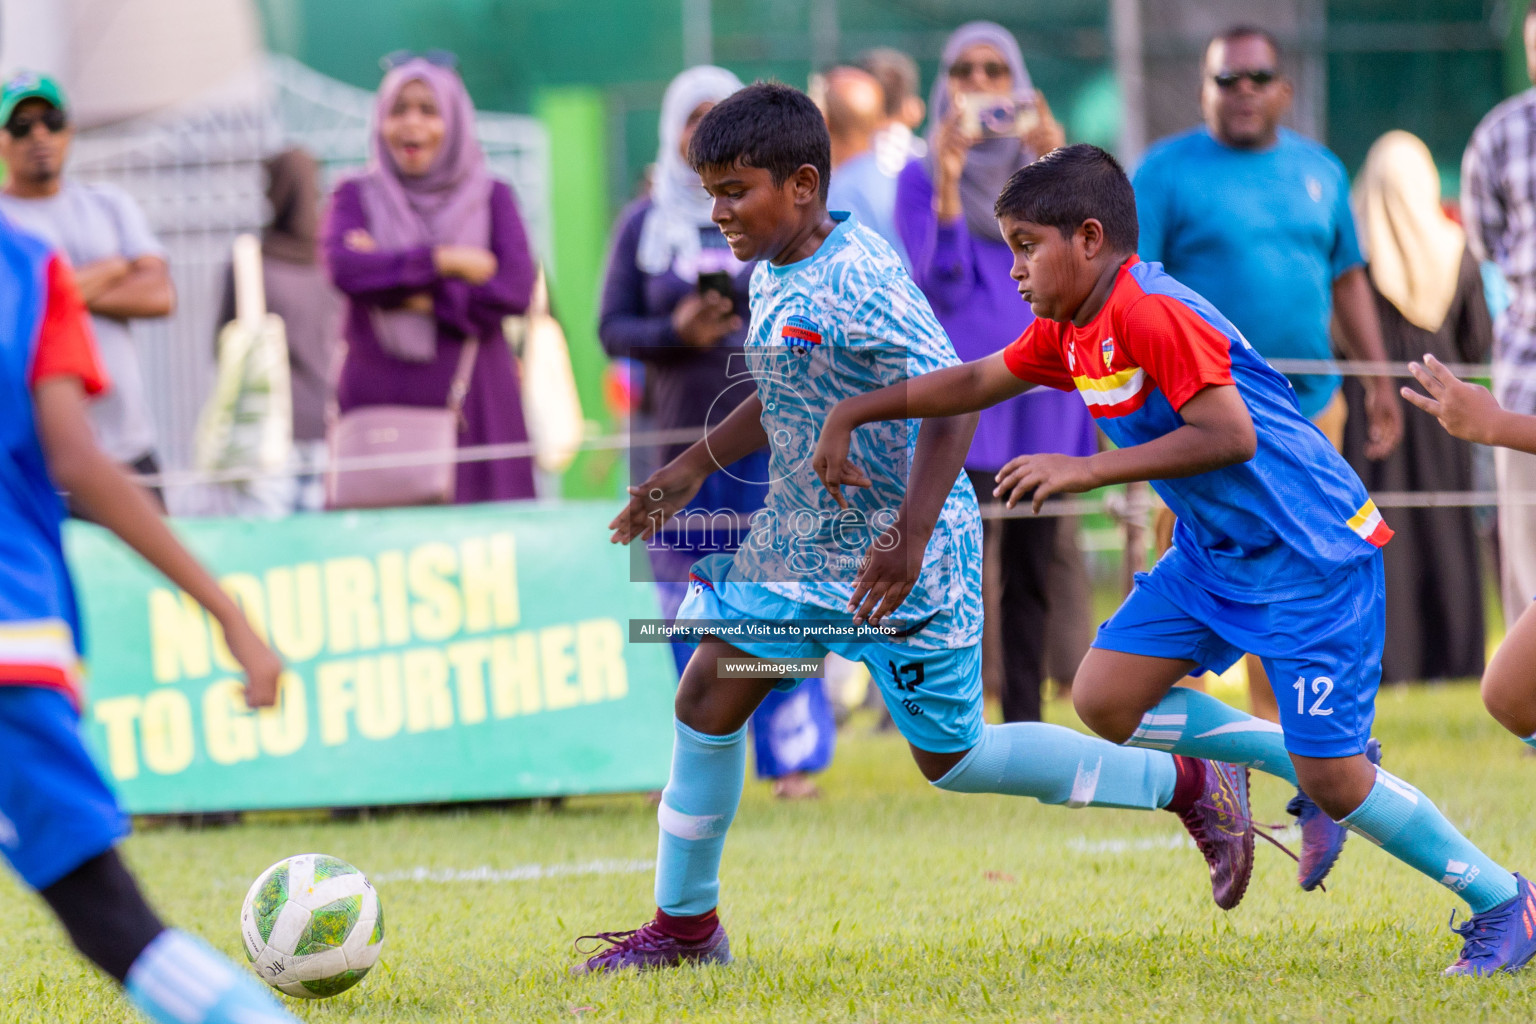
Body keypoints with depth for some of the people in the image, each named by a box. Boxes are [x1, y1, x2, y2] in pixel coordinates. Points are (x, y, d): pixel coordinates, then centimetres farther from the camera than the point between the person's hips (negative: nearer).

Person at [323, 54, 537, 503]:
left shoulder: (493, 198, 12)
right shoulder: (356, 196, 12)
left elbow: (516, 289, -4)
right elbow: (344, 266, -9)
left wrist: (413, 296, -8)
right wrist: (444, 261, -9)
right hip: (378, 395, 0)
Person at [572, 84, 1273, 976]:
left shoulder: (859, 281, -23)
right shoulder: (774, 277, 5)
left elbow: (951, 401, -28)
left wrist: (908, 541, -32)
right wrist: (694, 468, 23)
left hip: (908, 556, -9)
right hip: (805, 537, 9)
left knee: (951, 756, 1)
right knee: (709, 693, 2)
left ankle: (1191, 787, 14)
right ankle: (685, 926, 13)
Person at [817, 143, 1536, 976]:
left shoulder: (1149, 313, -24)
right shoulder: (1067, 332, 6)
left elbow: (1230, 435, -30)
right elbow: (975, 383, 20)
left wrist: (1088, 470, -28)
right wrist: (852, 413, 12)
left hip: (1315, 554, -10)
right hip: (1217, 553, 10)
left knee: (1332, 779, -11)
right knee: (1105, 699, 2)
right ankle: (1303, 767, 14)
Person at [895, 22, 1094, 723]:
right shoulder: (922, 176, 3)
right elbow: (938, 285, -9)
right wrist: (947, 186, -20)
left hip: (1040, 388, 3)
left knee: (1031, 570, 6)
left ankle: (1024, 730, 13)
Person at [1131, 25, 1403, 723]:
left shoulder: (1320, 170, 14)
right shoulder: (1167, 170, -2)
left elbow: (1348, 279, 20)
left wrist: (1378, 379, 17)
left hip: (1310, 407, 5)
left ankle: (1281, 722, 17)